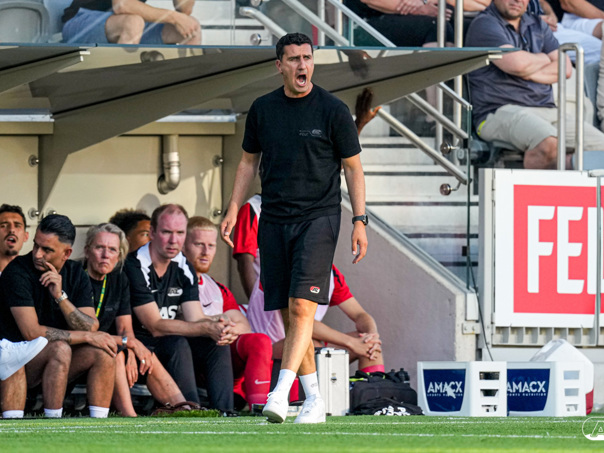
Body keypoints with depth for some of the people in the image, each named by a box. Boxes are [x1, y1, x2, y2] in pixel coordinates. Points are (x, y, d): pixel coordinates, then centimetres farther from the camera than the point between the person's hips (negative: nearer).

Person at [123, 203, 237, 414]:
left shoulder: (184, 268, 6)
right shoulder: (134, 268, -18)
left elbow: (195, 319, -2)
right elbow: (155, 326, -22)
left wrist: (220, 325, -27)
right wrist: (207, 329, -31)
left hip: (171, 348, 7)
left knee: (218, 345, -14)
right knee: (177, 344, -32)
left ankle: (223, 415, -24)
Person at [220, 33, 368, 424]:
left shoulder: (333, 110, -2)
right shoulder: (263, 109, 8)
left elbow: (353, 168, 1)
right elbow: (249, 162, 18)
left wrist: (360, 221, -6)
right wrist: (233, 211, 9)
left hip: (318, 218, -4)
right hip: (275, 220, 4)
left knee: (302, 306, -18)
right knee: (289, 315, 3)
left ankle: (280, 392, -24)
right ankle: (314, 401, 10)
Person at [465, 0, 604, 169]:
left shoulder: (537, 25, 23)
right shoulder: (484, 24, 1)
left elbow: (565, 68, 12)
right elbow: (516, 63, -15)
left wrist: (529, 74, -5)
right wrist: (543, 59, 7)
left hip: (548, 110, 7)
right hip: (501, 111, -7)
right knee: (548, 143, -38)